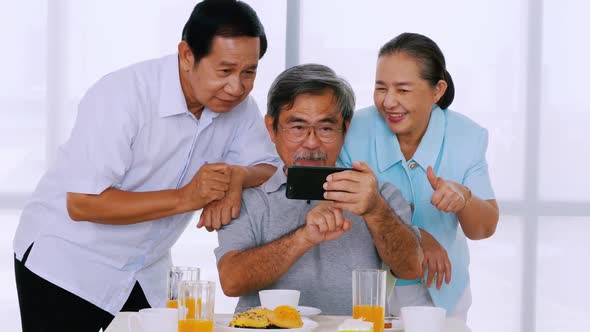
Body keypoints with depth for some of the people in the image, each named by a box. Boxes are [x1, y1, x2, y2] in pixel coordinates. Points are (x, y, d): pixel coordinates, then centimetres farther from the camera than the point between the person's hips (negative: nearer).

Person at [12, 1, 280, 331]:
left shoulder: (238, 104, -7)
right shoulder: (122, 96, -25)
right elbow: (83, 204, -27)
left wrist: (237, 176, -23)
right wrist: (184, 198, -31)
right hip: (65, 266, -5)